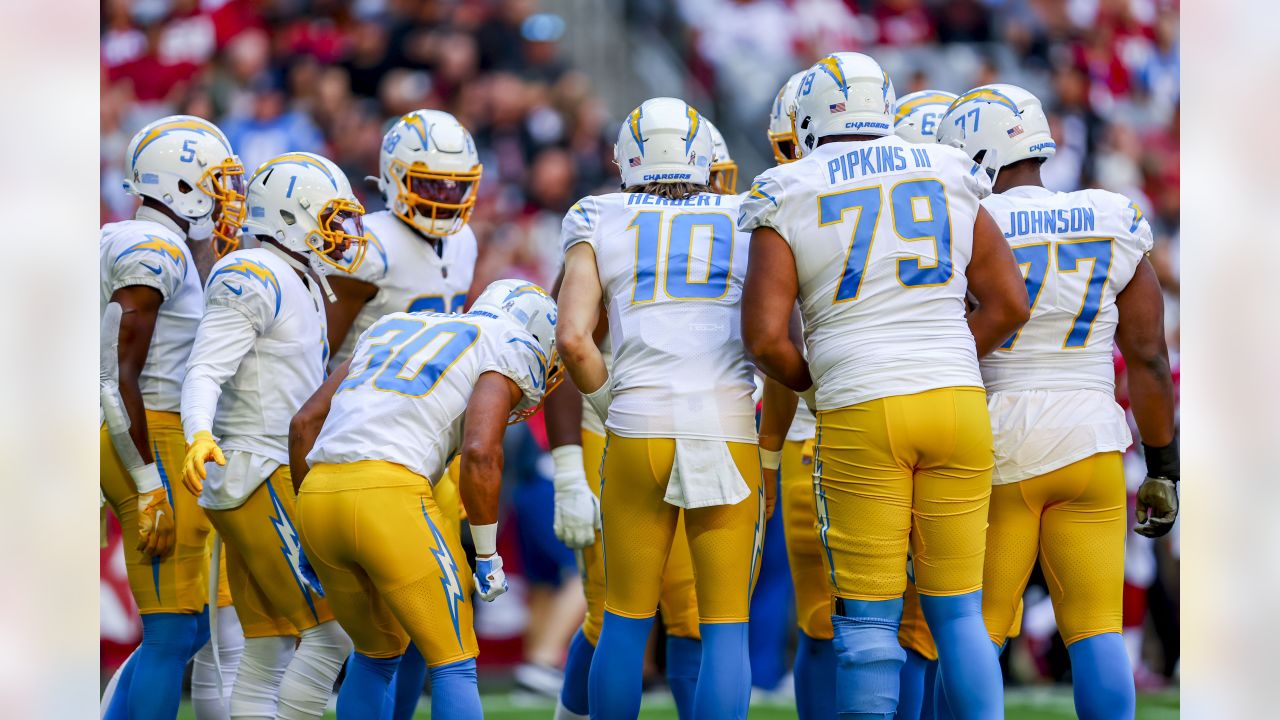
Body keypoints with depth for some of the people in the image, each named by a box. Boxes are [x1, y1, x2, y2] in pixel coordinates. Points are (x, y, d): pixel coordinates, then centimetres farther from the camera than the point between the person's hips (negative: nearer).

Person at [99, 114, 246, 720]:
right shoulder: (154, 250, -14)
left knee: (191, 626, 14)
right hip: (154, 447, -10)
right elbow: (118, 377, -20)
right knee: (172, 634, -7)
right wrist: (151, 489, -20)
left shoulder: (124, 244, 16)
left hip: (143, 446, 10)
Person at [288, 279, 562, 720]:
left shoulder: (392, 329, 30)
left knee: (377, 653, 25)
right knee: (454, 665, 5)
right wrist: (487, 556, 1)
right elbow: (481, 451, -8)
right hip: (390, 501, -6)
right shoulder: (507, 354, 10)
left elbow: (305, 423, 24)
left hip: (317, 500, 6)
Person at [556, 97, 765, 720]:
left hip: (638, 433, 0)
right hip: (731, 430, 0)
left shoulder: (601, 225, 11)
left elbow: (574, 337, -2)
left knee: (626, 621, 12)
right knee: (725, 626, 5)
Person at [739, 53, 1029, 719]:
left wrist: (807, 381, 14)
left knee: (868, 617, 3)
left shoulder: (790, 199, 1)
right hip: (958, 402, 3)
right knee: (957, 610, 10)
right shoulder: (947, 178, 10)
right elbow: (1009, 304, 10)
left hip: (859, 414, -3)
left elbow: (765, 337, -5)